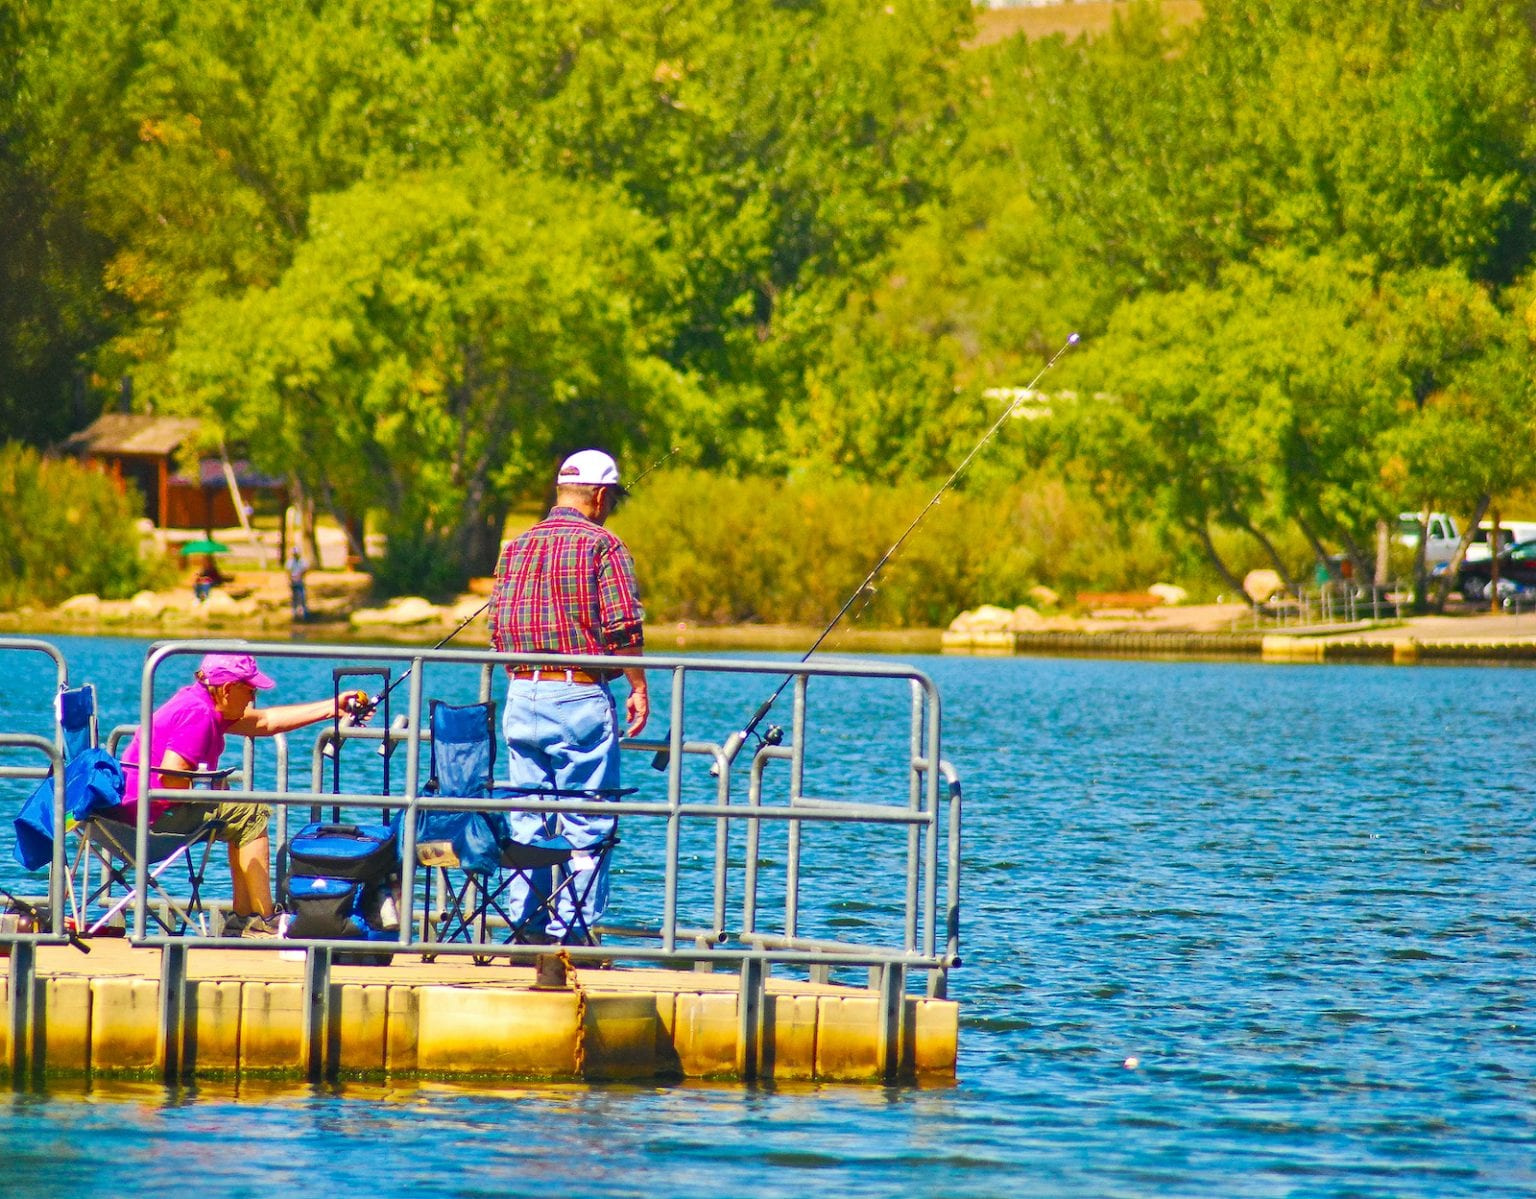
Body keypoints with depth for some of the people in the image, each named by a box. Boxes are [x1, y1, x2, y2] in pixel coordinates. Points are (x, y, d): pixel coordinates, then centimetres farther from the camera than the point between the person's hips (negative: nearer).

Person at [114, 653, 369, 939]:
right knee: (250, 814, -10)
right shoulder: (197, 714, -19)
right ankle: (264, 921, -9)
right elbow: (170, 778, -29)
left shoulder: (203, 704, 15)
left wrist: (332, 708, 22)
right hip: (153, 815, -11)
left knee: (242, 819, 20)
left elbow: (265, 722, 23)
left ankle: (242, 918, 16)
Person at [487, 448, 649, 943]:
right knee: (586, 824, -3)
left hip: (521, 694, 6)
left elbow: (497, 629, 14)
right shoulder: (601, 545, -6)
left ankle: (524, 926, 9)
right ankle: (570, 930, -7)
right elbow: (623, 628, -12)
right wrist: (639, 689, -3)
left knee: (524, 821, 9)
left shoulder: (516, 548, 12)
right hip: (579, 695, -6)